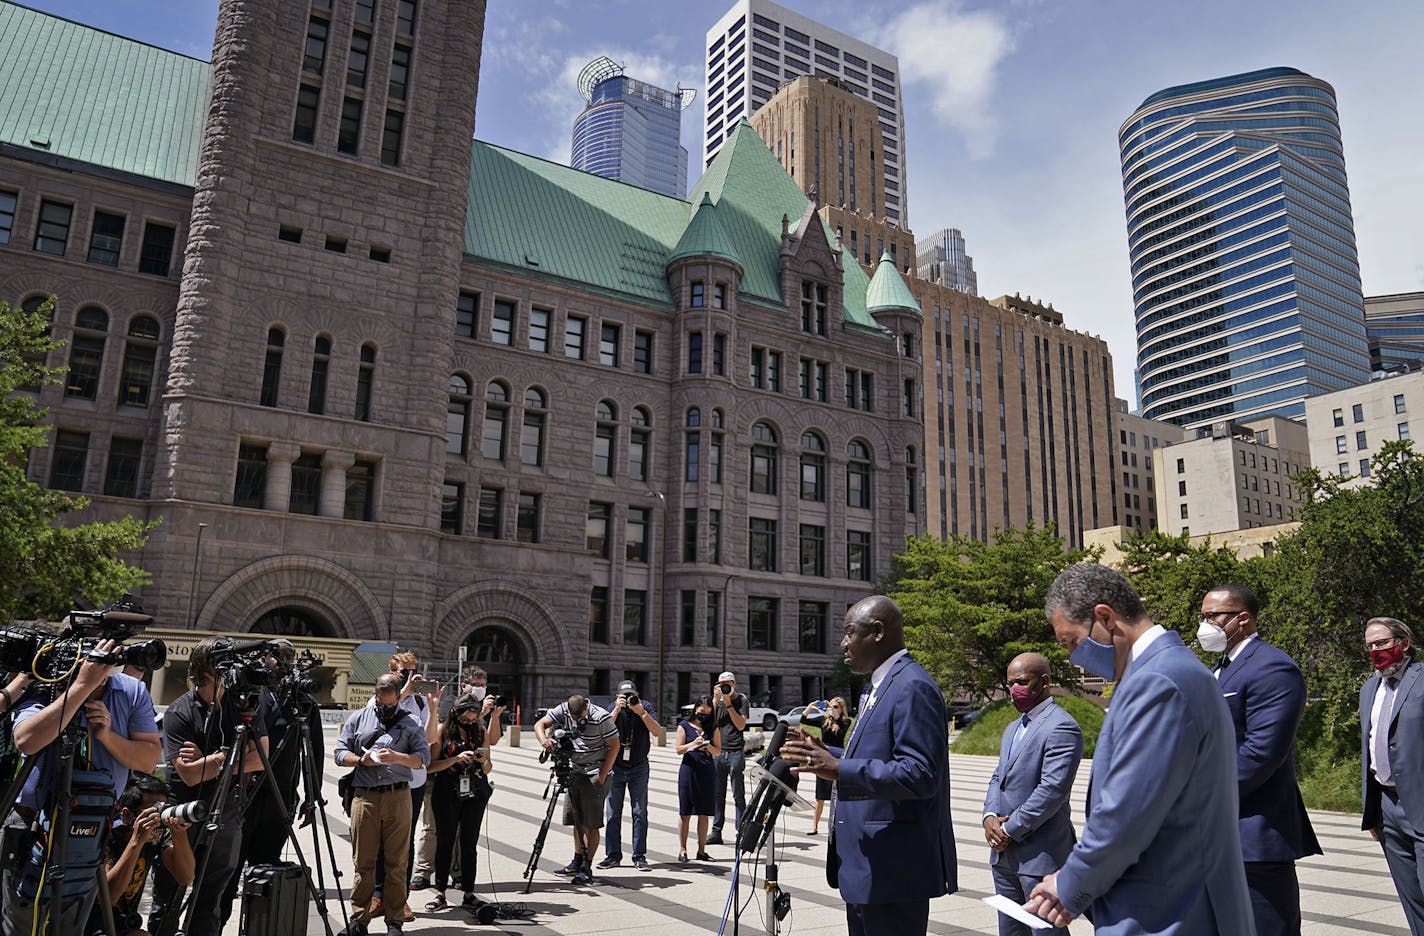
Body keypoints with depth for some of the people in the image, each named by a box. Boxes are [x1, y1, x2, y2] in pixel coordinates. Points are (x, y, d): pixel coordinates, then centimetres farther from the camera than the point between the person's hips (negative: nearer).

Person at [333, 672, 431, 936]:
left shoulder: (411, 723, 10)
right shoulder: (358, 719, 14)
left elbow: (423, 757, 1)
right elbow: (339, 753, 10)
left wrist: (397, 757, -16)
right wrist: (361, 760, -8)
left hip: (398, 797, -1)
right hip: (364, 797, 1)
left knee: (397, 863, 2)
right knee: (363, 862, 3)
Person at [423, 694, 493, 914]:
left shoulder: (480, 731, 8)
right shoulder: (443, 730, 0)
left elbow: (488, 768, 15)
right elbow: (432, 765, -5)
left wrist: (483, 761, -8)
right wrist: (456, 759, -18)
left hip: (475, 793, 2)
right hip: (447, 793, -2)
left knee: (469, 842, 4)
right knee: (444, 841, 2)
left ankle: (469, 893, 10)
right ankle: (440, 894, 10)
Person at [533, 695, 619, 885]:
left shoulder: (602, 718, -20)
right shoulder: (563, 711, -7)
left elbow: (614, 746, -12)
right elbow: (540, 724, -7)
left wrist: (602, 776, -14)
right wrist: (544, 739, -30)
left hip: (595, 774, -6)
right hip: (575, 773, 6)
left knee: (591, 823, -6)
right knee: (576, 821, 13)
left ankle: (587, 868, -2)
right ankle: (577, 861, 25)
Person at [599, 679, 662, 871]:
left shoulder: (645, 706, -6)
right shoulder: (613, 708, -5)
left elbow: (658, 732, -18)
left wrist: (642, 713, -28)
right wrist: (617, 710, -28)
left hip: (638, 768, 0)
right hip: (616, 767, 0)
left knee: (640, 813, 0)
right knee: (612, 814, 3)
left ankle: (639, 857, 6)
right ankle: (613, 855, 13)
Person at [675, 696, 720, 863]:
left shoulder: (712, 727, 9)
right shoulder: (684, 725, 2)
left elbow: (717, 751, 8)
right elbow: (679, 749, -2)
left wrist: (707, 746, -12)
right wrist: (693, 744, -19)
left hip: (708, 772, 3)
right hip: (689, 769, -2)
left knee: (704, 814, 4)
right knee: (685, 813, 1)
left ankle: (701, 850, 11)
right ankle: (682, 849, 8)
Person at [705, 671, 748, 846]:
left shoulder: (742, 700, 2)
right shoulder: (717, 700, 13)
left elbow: (741, 725, -9)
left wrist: (728, 703, -11)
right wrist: (716, 700, -6)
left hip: (735, 752, -4)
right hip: (718, 751, 4)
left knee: (738, 795, -1)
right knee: (717, 795, 5)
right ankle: (716, 832, 10)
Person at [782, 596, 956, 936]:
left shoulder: (912, 687, -18)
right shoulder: (880, 687, 15)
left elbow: (920, 774, -26)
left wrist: (840, 770, -30)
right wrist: (826, 754, 10)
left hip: (891, 869, -11)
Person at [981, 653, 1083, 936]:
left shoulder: (1061, 727, -14)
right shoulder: (1013, 728, 17)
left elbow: (1052, 790, -21)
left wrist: (1009, 830, -16)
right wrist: (990, 816, -3)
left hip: (1041, 856, -8)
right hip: (1004, 852, 9)